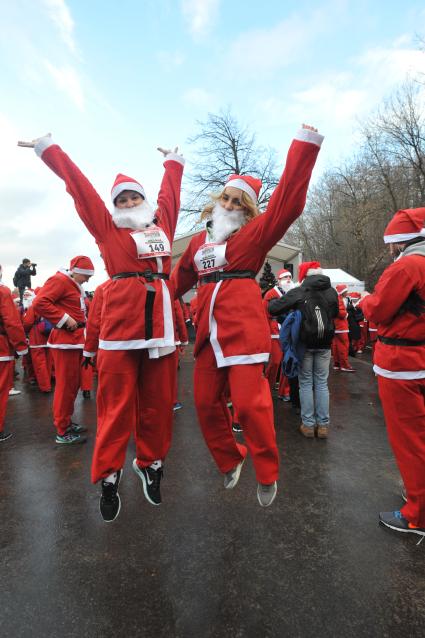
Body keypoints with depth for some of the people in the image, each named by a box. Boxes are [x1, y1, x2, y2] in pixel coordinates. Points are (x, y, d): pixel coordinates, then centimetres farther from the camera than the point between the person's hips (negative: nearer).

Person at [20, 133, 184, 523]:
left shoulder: (162, 223, 20)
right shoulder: (108, 228, 12)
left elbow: (170, 190, 36)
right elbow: (78, 185, 18)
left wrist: (173, 161, 50)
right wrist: (49, 149, 26)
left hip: (161, 321, 3)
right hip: (121, 322, -3)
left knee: (158, 400, 8)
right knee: (117, 402, 0)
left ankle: (150, 464, 27)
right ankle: (109, 476, 17)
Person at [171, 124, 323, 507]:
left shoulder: (256, 233, 5)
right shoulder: (199, 241, 19)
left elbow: (288, 201, -8)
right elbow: (180, 279, 24)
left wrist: (305, 146, -11)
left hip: (244, 328, -5)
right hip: (208, 332, 6)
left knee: (249, 403, -6)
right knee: (206, 403, 10)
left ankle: (268, 475, 19)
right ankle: (230, 461, 34)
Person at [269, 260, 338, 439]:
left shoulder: (298, 292, -12)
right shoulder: (332, 291, 0)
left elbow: (273, 308, -12)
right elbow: (335, 314, 17)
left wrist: (272, 302, 8)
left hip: (304, 343, -3)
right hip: (324, 344, 3)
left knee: (306, 383, 8)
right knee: (322, 383, 11)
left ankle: (308, 424, 12)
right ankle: (323, 424, 16)